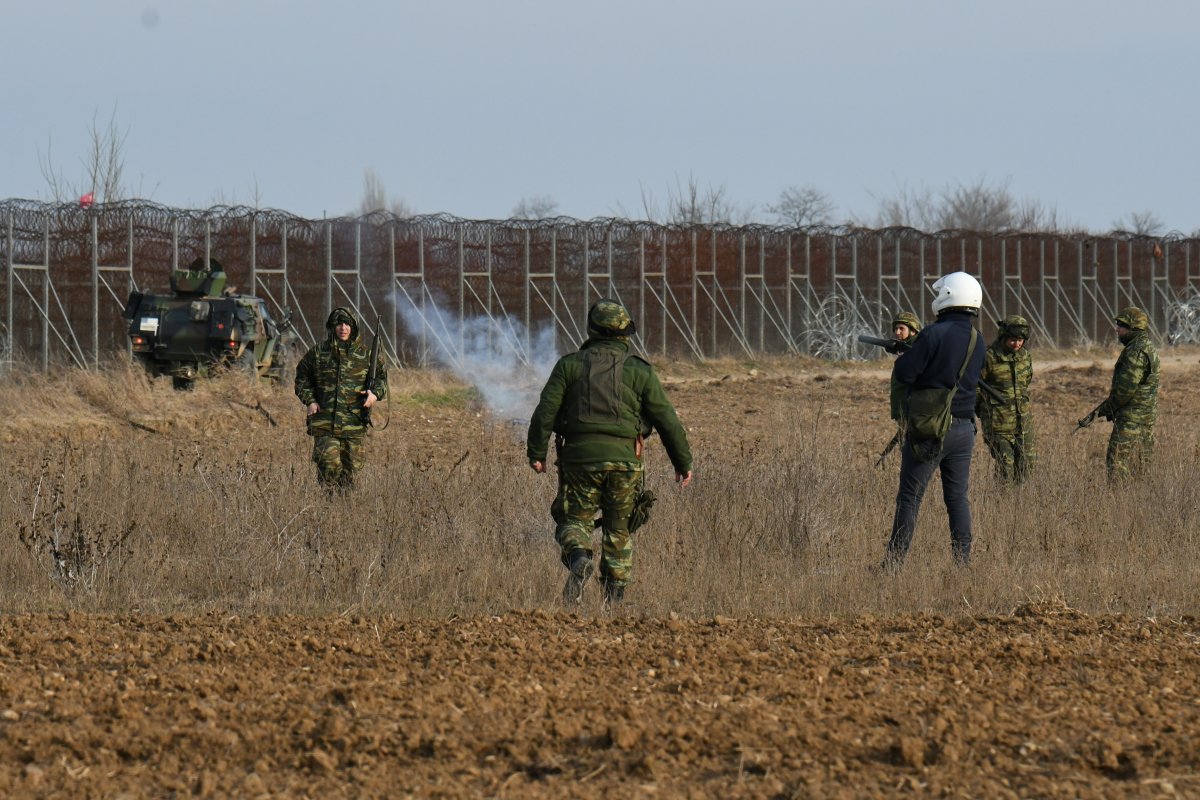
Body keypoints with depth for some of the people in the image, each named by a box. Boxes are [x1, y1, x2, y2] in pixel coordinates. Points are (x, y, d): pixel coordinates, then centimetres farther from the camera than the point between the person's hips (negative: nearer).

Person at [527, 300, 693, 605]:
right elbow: (666, 419, 4)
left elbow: (546, 410, -2)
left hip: (580, 455, -1)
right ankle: (615, 591, 8)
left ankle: (579, 558, -23)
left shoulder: (570, 365, 5)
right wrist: (683, 462, 11)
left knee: (574, 519, 8)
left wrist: (536, 452, 2)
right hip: (623, 459, 1)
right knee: (618, 528, 13)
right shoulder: (639, 371, 5)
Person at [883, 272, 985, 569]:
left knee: (909, 497, -1)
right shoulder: (977, 341, 8)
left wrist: (905, 356, 5)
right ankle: (963, 561, 8)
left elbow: (904, 373, -18)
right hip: (964, 428, 6)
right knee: (957, 497, 11)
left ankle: (894, 562, -1)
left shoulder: (935, 334, -16)